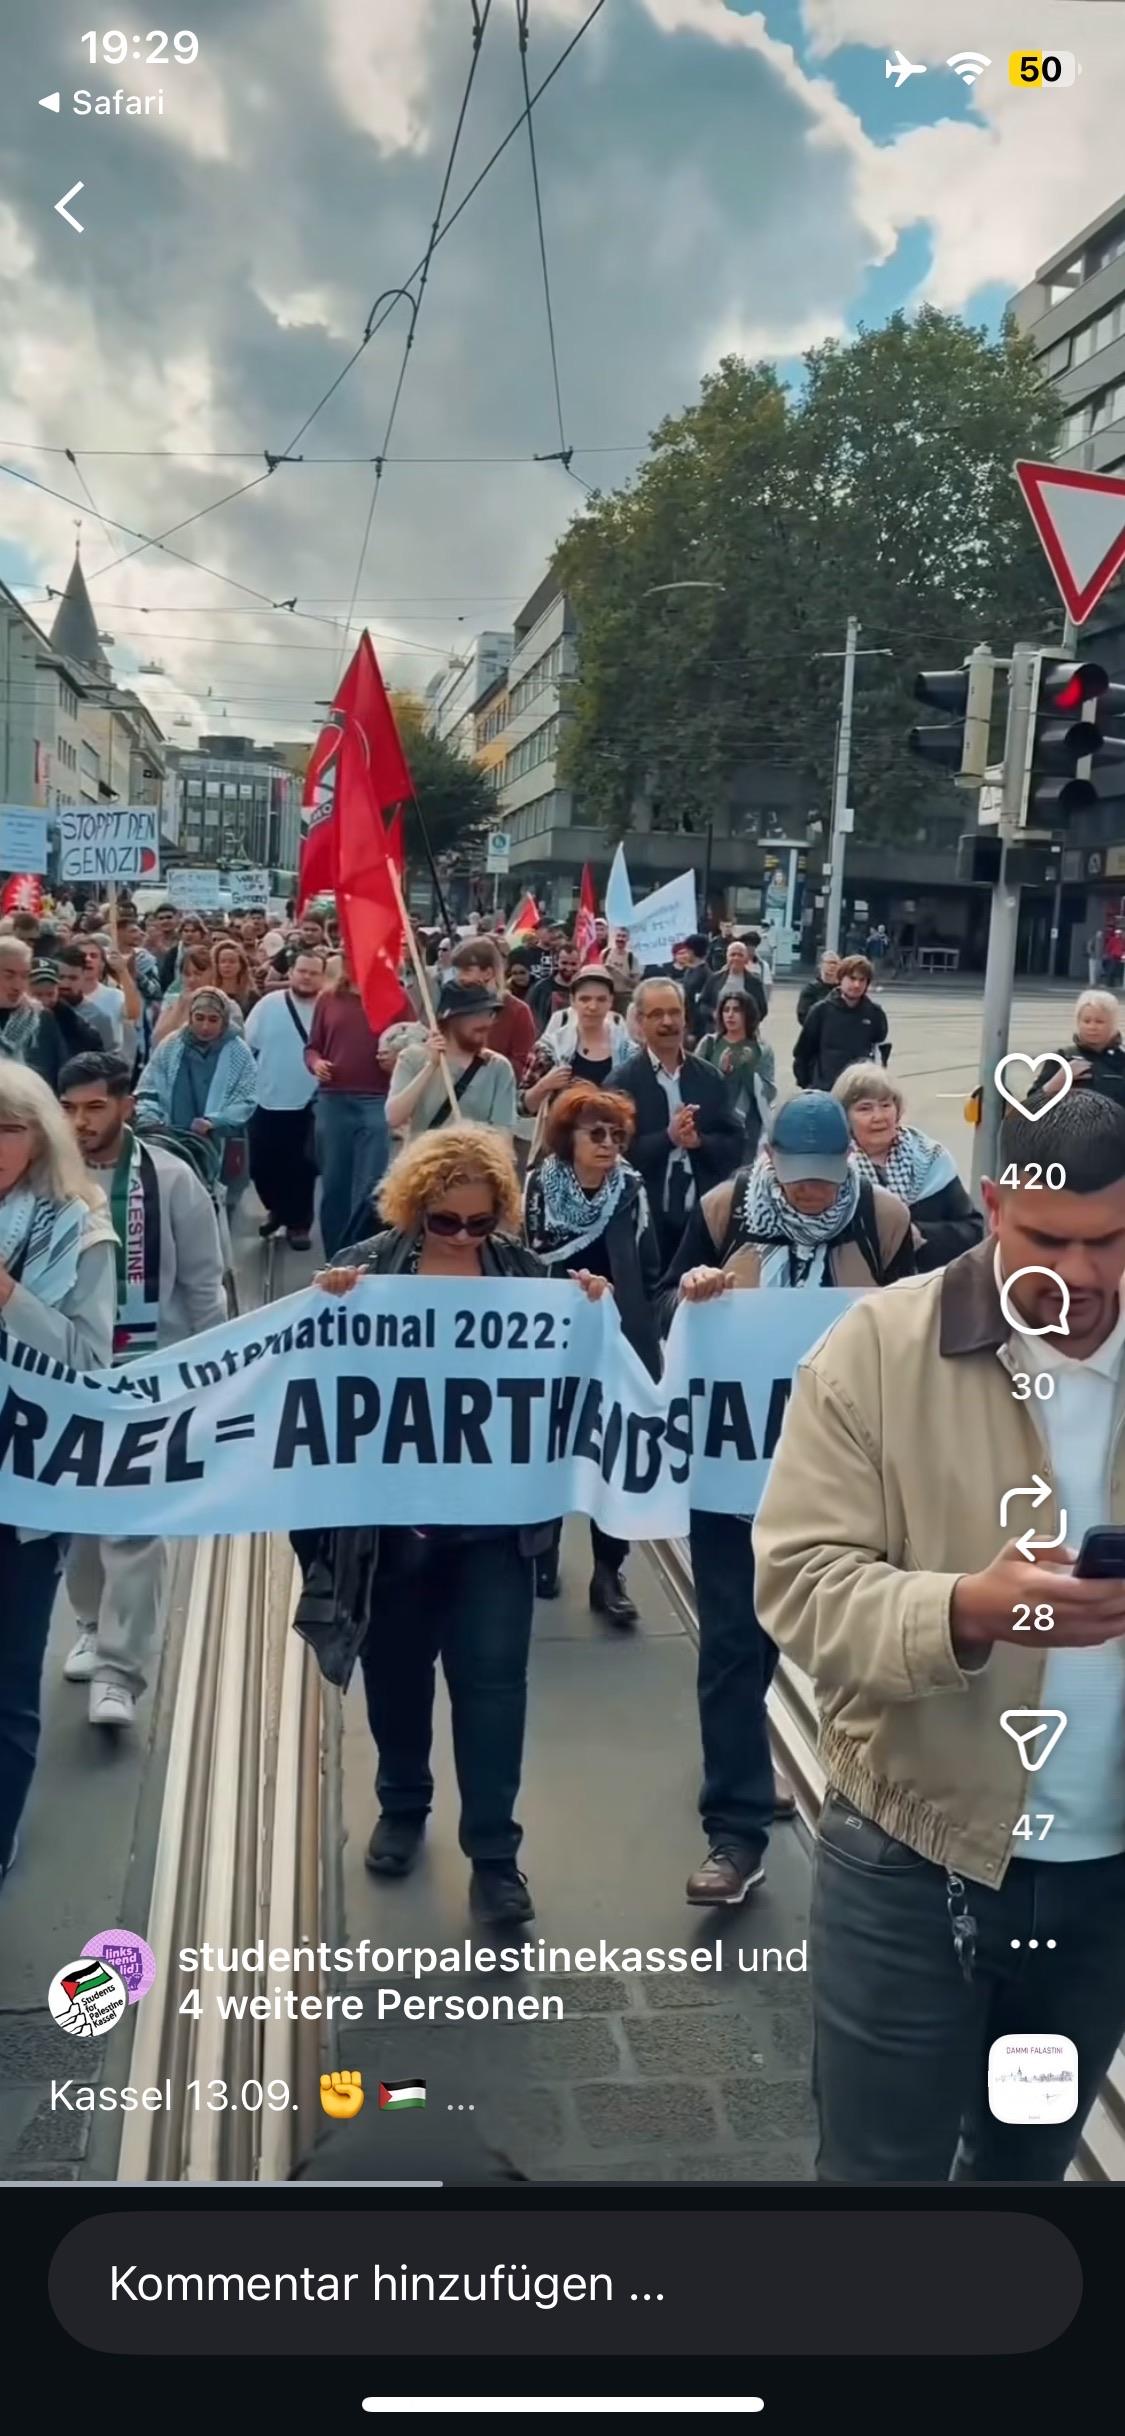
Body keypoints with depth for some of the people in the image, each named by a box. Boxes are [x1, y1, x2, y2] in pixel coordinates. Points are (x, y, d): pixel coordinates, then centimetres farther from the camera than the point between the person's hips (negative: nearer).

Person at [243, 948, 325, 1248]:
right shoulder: (269, 1004, -1)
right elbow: (246, 1045, 3)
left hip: (309, 1104, -1)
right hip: (266, 1101, 2)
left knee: (302, 1167, 5)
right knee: (261, 1164, 8)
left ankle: (299, 1223, 20)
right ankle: (277, 1209, 33)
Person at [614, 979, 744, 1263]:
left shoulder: (710, 1078, 8)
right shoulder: (622, 1082, -5)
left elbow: (735, 1144, 6)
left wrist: (699, 1141, -13)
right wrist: (668, 1137, -22)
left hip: (704, 1216, 4)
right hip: (646, 1218, -3)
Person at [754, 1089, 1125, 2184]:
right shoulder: (878, 1347, -12)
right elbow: (801, 1577, -15)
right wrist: (962, 1611, -33)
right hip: (916, 1852, -3)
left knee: (1032, 2157, 24)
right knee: (880, 2162, 11)